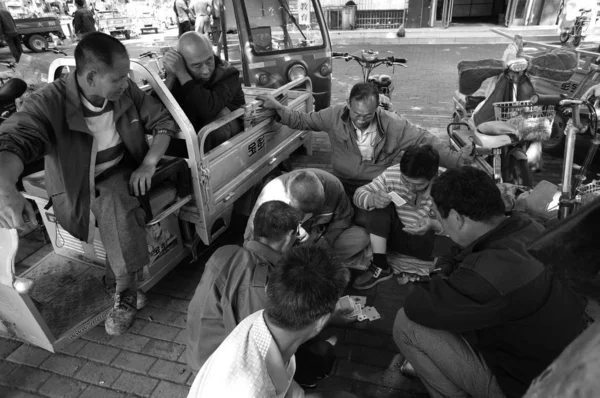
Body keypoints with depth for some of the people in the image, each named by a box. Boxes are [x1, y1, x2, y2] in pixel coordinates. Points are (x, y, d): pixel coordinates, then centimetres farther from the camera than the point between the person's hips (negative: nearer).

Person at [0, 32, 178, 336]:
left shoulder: (126, 91, -9)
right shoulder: (49, 104, -21)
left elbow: (164, 122, 0)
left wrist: (148, 164, -16)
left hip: (122, 174, 1)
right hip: (77, 190, 0)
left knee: (114, 202, -31)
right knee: (114, 205, -29)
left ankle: (126, 288, -17)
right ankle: (128, 285, -5)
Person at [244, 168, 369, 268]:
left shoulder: (332, 185, -22)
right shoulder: (269, 199, -31)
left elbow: (343, 218, -5)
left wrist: (326, 242, -18)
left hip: (320, 238, 2)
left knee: (360, 237, -18)